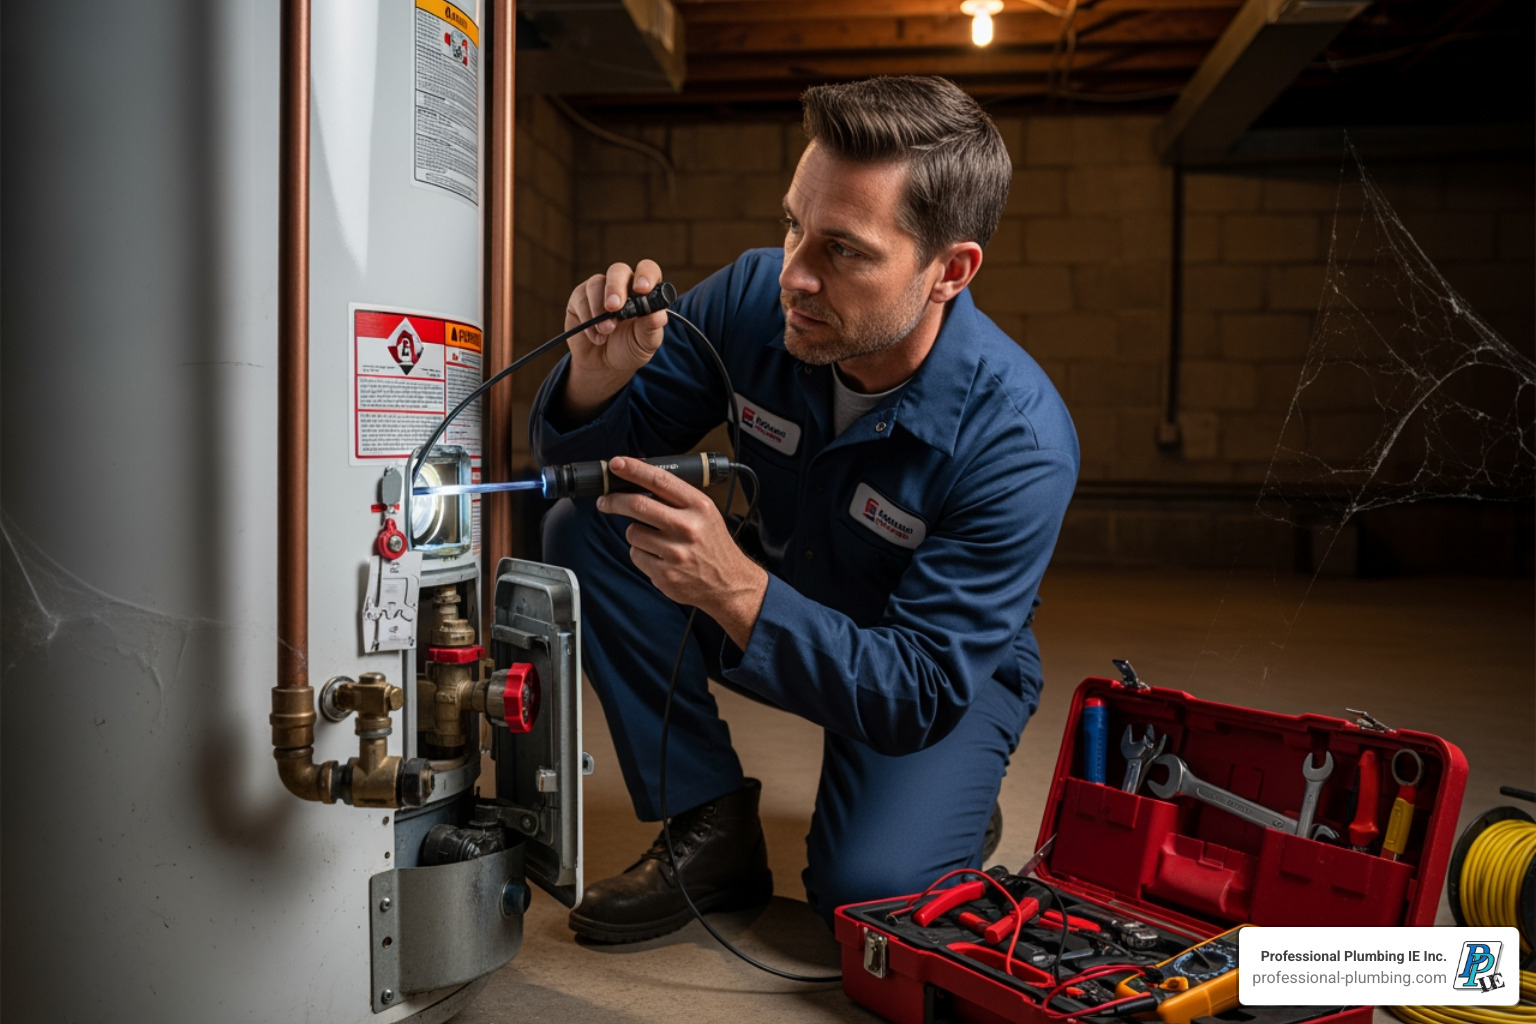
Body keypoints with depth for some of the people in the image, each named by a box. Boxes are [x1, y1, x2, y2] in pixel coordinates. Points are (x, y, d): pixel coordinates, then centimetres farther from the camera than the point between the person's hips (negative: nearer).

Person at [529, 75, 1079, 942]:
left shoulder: (1019, 443, -32)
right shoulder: (758, 297, -20)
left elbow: (919, 695, -32)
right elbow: (580, 457, -9)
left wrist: (736, 588, -48)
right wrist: (600, 374, -35)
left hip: (955, 666, -4)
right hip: (769, 600, 4)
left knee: (868, 888, -27)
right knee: (585, 527, -17)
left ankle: (953, 808, 12)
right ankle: (717, 835, -8)